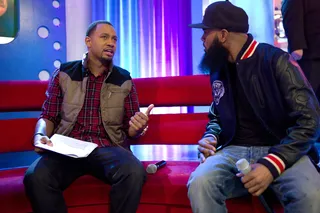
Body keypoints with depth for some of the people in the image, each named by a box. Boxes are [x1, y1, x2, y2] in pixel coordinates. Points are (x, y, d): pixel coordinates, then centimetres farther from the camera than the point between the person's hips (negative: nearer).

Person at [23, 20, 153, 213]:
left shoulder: (124, 80, 11)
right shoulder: (64, 74, 9)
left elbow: (130, 129, 14)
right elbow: (48, 117, 13)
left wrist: (138, 127, -10)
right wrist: (41, 135, -9)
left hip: (109, 148, 1)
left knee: (134, 173, -32)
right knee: (35, 177, -31)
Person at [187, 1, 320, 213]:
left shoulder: (277, 60, -6)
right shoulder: (218, 70, 11)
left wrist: (272, 164, -23)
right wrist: (211, 137, 2)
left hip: (281, 151, -3)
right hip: (234, 151, 4)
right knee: (199, 183, -28)